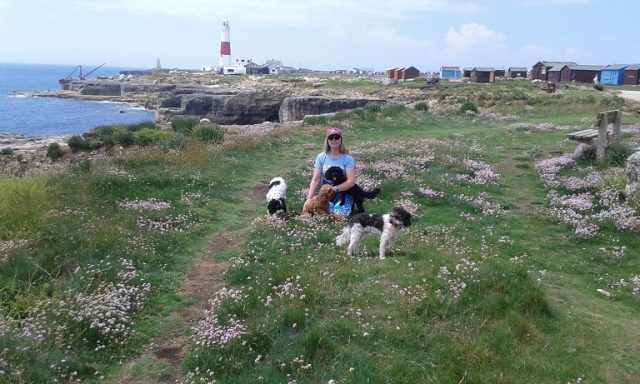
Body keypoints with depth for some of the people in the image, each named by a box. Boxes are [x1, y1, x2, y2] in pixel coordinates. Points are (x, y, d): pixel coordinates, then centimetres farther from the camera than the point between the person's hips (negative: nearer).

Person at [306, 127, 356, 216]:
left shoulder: (347, 158, -8)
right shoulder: (321, 157, 0)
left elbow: (351, 181, -14)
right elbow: (315, 180, -4)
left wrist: (334, 189, -23)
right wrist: (309, 199, -16)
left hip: (343, 193, -2)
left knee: (339, 214, -27)